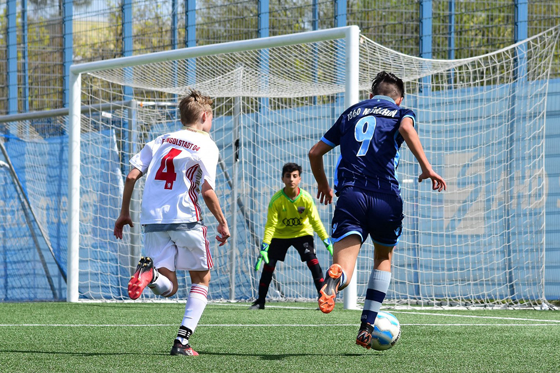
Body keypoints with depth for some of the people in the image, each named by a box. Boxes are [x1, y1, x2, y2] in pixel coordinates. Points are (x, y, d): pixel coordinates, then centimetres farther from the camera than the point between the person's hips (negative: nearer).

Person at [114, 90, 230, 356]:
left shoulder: (161, 141, 17)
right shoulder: (206, 145, 1)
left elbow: (131, 177, 10)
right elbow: (207, 191, -8)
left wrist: (124, 213, 19)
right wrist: (222, 223, 3)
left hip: (152, 220, 4)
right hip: (184, 218, -4)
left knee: (168, 288, 6)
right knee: (201, 280, 14)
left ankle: (150, 271, -30)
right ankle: (182, 341, -2)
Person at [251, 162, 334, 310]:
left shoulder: (306, 198, -21)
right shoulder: (276, 200, -22)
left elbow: (316, 222, -12)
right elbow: (271, 225, -21)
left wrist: (327, 242, -15)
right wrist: (264, 247, -28)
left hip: (302, 233, -1)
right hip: (280, 234, 1)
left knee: (312, 259, -20)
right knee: (269, 263, -6)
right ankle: (260, 300, 9)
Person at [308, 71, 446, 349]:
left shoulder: (351, 113, 25)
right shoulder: (400, 111, 15)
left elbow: (315, 152, 28)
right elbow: (407, 128, -12)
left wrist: (323, 185, 44)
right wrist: (426, 167, -15)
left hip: (350, 196, 1)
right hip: (385, 198, -1)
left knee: (344, 269, -10)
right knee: (383, 258, 26)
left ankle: (335, 277, -49)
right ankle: (366, 329, 19)